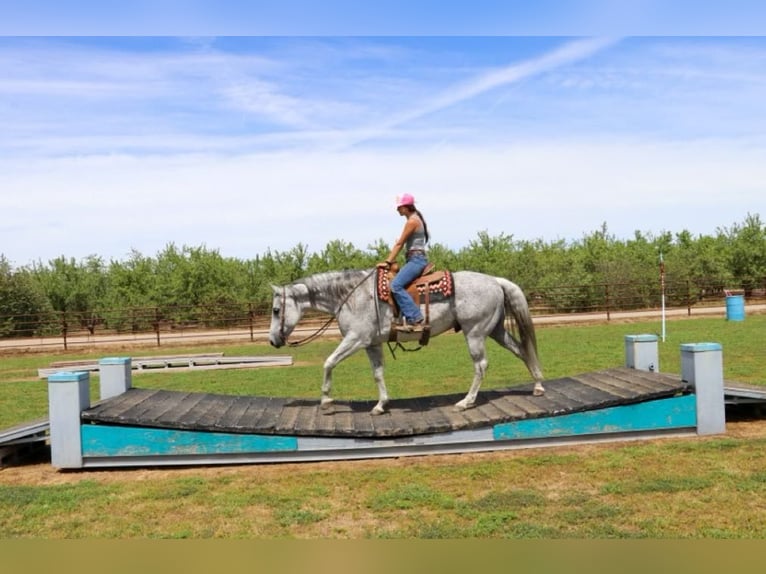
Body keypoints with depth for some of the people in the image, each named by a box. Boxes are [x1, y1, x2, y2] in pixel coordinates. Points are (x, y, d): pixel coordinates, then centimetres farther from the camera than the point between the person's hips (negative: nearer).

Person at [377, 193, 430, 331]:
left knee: (396, 285, -23)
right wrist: (390, 260, 19)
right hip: (414, 259, 11)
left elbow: (400, 244, -13)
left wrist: (388, 262, -11)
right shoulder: (414, 219, 19)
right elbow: (401, 244, 21)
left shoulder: (412, 221, -11)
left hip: (417, 259, -11)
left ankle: (415, 319, -26)